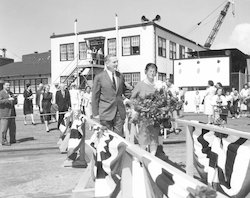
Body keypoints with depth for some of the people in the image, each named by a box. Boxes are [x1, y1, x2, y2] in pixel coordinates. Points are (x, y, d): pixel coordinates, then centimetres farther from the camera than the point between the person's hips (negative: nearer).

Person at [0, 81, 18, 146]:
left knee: (13, 127, 9)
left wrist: (15, 98, -2)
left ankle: (12, 140, 17)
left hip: (11, 113, 7)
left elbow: (15, 102, 19)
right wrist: (8, 99, -27)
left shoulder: (10, 93, 17)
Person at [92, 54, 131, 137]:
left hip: (120, 112, 4)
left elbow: (124, 90, 20)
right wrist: (95, 113, -4)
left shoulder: (120, 76, 9)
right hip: (106, 113, -4)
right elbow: (95, 96, -2)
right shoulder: (99, 77, -5)